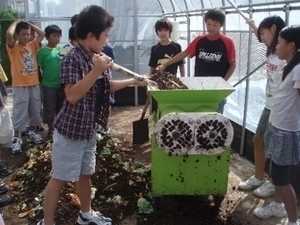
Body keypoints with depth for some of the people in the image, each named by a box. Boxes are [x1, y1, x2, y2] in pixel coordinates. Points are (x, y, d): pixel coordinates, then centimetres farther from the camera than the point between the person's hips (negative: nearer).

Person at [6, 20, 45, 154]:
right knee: (19, 114, -1)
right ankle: (16, 139, 8)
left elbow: (42, 34, 5)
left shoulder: (32, 46, 8)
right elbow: (8, 34, -25)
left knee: (35, 111, 14)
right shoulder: (13, 47, -7)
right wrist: (16, 22, -9)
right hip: (20, 86, -5)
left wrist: (29, 24, 4)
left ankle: (31, 134, 30)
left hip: (34, 85, 5)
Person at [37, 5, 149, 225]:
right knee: (60, 178, 3)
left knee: (85, 173, 20)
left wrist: (134, 81, 18)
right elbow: (72, 95, -27)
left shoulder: (96, 58, 5)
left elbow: (107, 86, 19)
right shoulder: (72, 59, -19)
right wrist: (96, 71, -29)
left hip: (89, 128, 8)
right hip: (70, 130, -8)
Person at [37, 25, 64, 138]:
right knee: (49, 108, 7)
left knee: (61, 107, 14)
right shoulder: (42, 51, -9)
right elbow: (38, 67, -5)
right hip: (48, 85, -4)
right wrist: (41, 81, -4)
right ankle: (50, 129, 21)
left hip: (61, 84, 4)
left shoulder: (62, 49, 3)